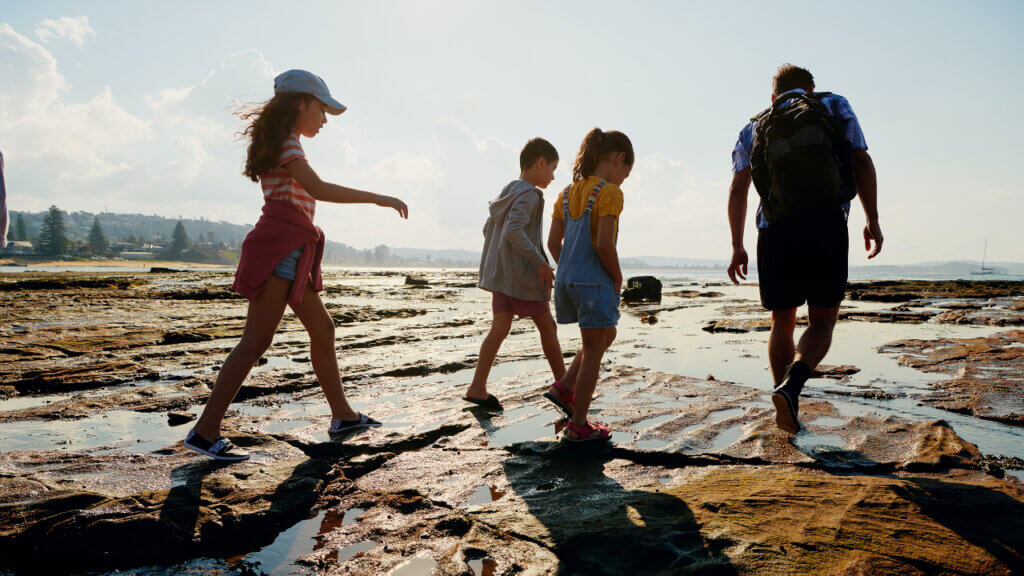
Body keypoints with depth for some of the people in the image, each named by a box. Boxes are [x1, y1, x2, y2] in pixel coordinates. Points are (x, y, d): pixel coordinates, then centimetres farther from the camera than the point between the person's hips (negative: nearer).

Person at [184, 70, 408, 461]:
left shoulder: (282, 144, 23)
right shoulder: (286, 143, -8)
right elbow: (318, 188, -23)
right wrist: (378, 198, -21)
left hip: (290, 253, 11)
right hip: (280, 248, -11)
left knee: (322, 329, 13)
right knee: (256, 340, -12)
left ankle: (342, 414, 23)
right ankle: (205, 431, -8)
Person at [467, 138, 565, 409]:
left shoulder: (507, 193, 16)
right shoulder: (529, 194, -13)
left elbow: (488, 229, 20)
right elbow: (513, 229, -27)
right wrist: (540, 261, -24)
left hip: (500, 272, 8)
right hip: (523, 274, -8)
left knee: (499, 329, 6)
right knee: (547, 327, 5)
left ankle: (477, 388, 3)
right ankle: (563, 384, 18)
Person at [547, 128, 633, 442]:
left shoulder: (567, 193, 11)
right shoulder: (609, 193, -11)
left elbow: (553, 242, 10)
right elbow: (604, 244, -20)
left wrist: (569, 272, 17)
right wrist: (617, 277, -6)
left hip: (566, 279, 8)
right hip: (595, 282, -8)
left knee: (606, 336, 25)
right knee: (593, 351, 4)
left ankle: (564, 387, 19)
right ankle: (578, 425, 12)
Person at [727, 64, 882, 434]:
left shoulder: (754, 129, 19)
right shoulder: (835, 106, 18)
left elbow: (737, 189, 6)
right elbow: (862, 163, 6)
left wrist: (737, 246, 6)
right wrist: (872, 221, 6)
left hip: (775, 231, 2)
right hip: (827, 226, -1)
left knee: (783, 323, 13)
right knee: (822, 321, 8)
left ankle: (788, 413, 13)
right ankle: (792, 383, -18)